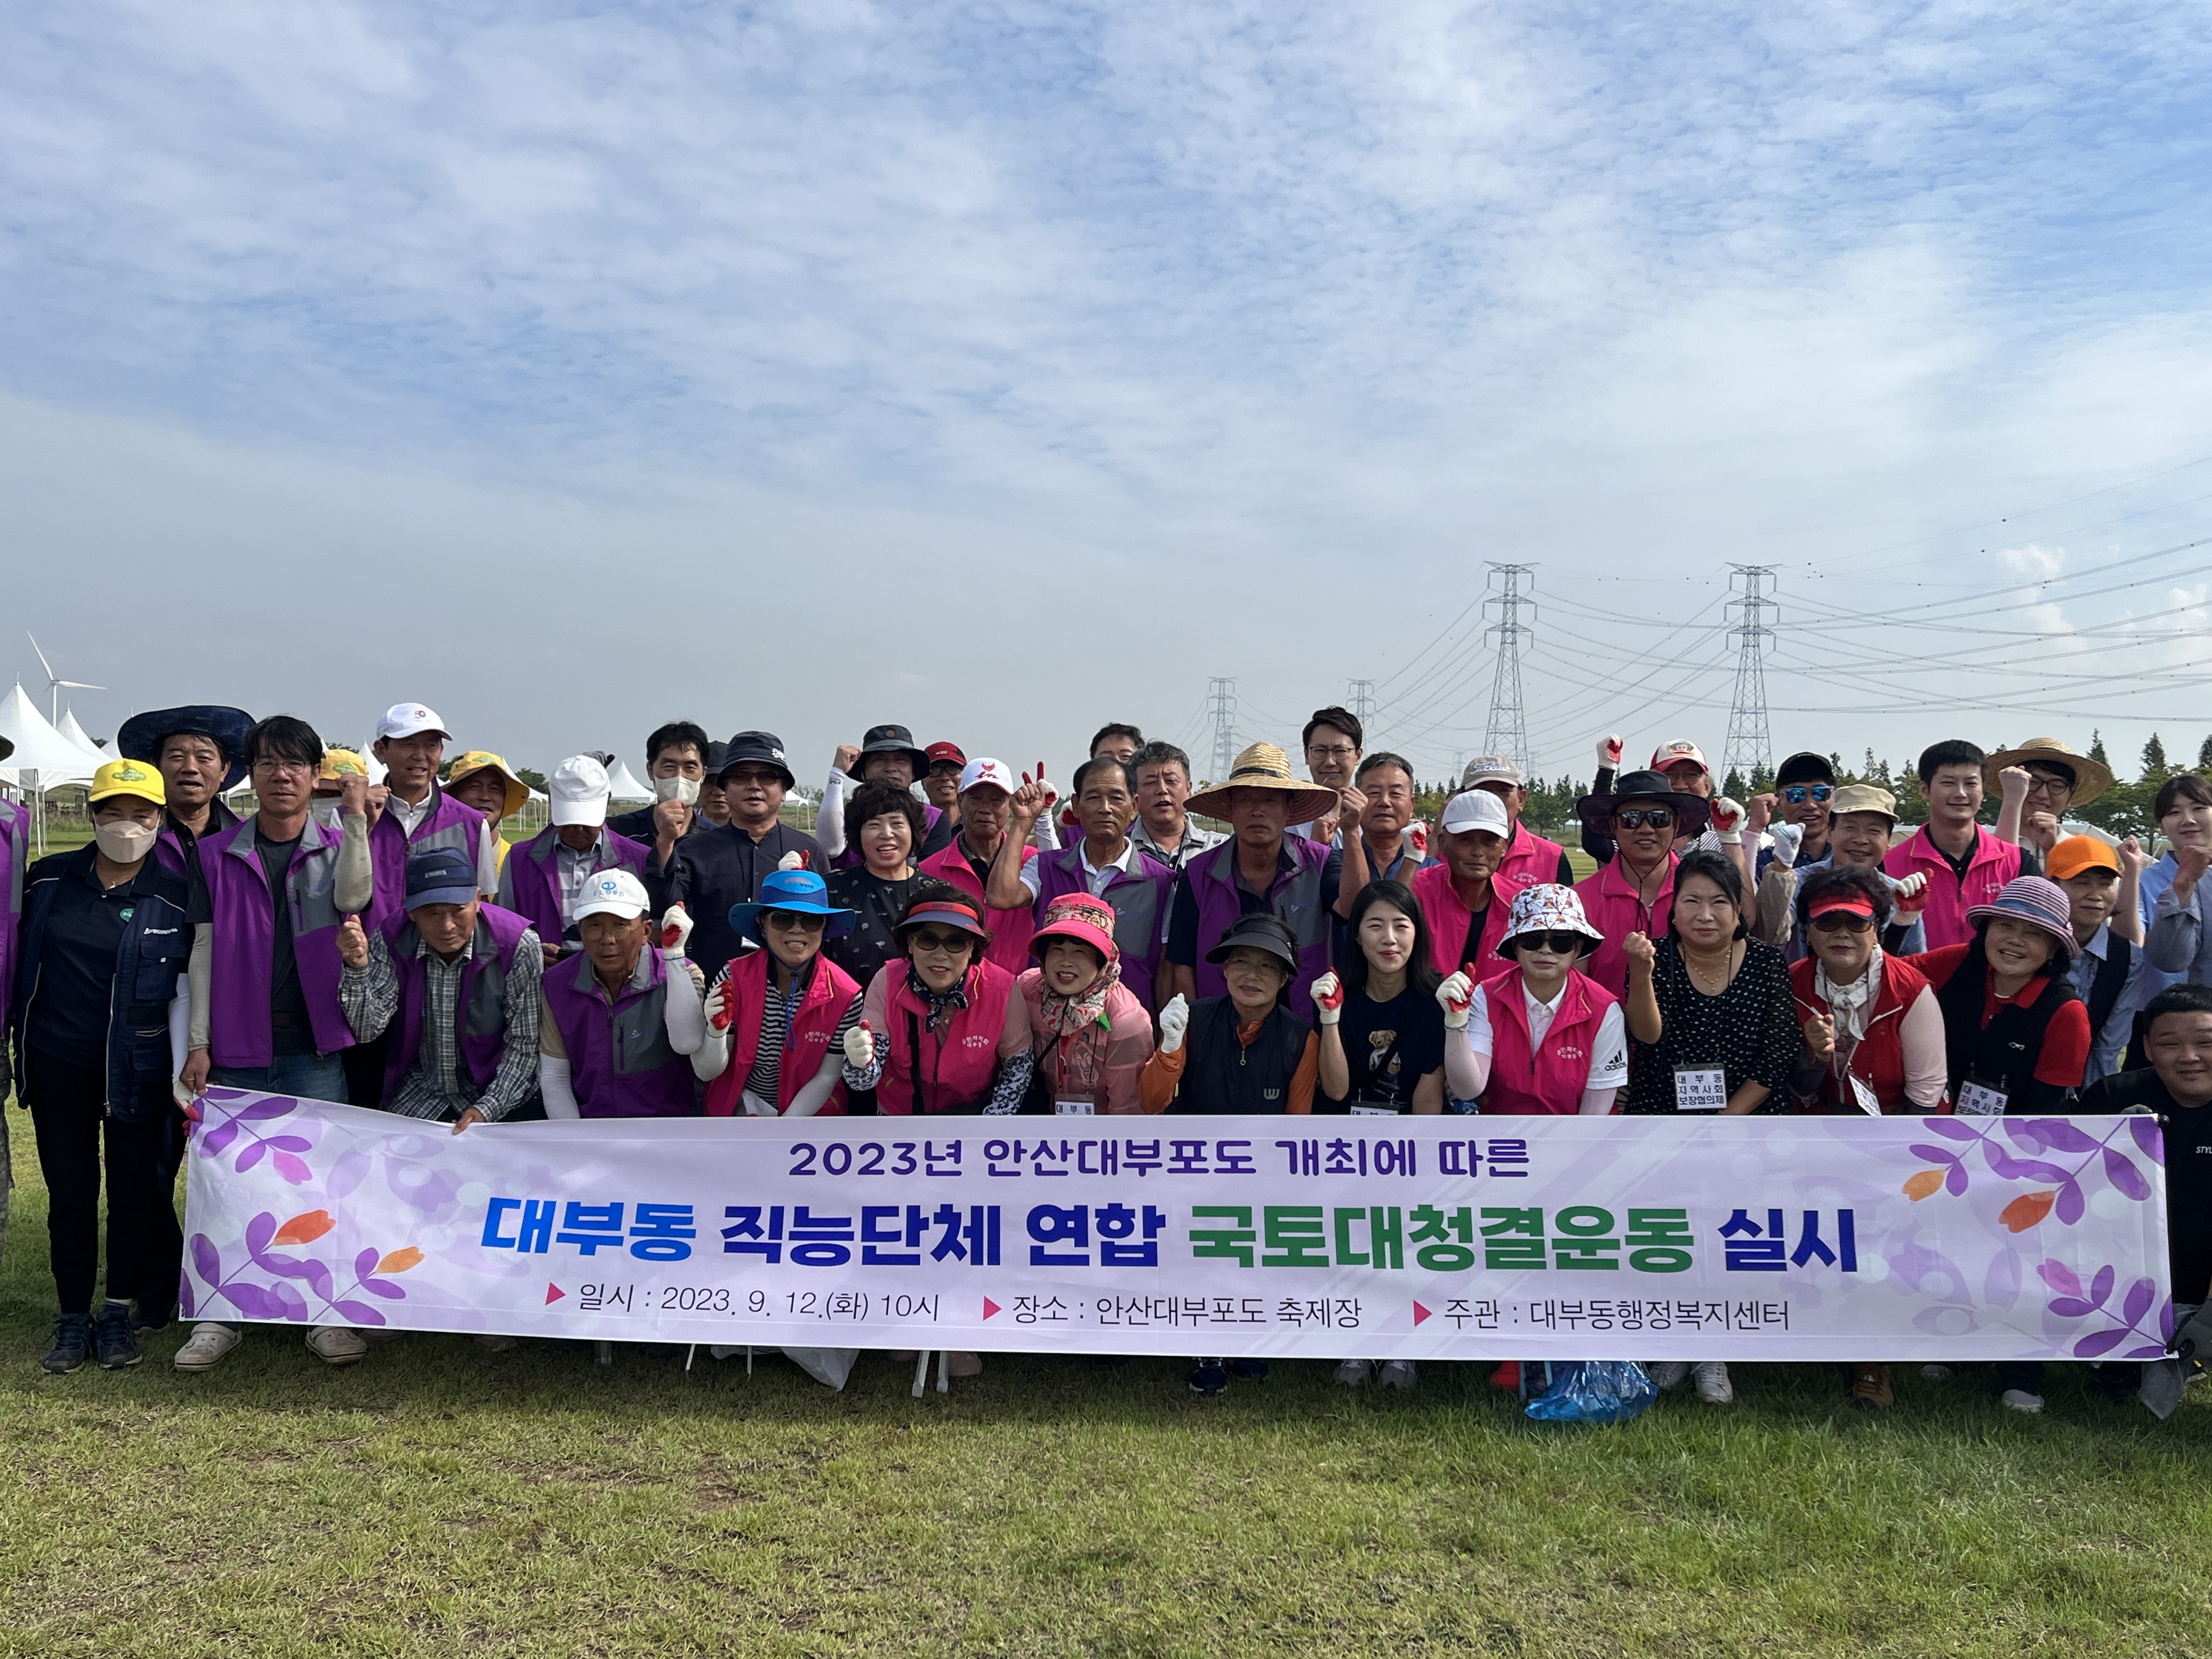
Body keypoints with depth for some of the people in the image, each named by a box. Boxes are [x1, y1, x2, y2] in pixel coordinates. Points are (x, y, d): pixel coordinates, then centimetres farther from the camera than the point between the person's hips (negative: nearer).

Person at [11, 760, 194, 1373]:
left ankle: (119, 1315, 21)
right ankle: (73, 1319, 20)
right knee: (69, 1192, 8)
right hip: (56, 1063, 2)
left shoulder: (177, 895, -5)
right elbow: (23, 961, 12)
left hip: (137, 1069, -2)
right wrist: (14, 1035, 11)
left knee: (134, 1191, 5)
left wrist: (185, 1072, -7)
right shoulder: (48, 879, 2)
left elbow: (185, 992, -3)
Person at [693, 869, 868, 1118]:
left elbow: (826, 1078, -4)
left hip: (812, 1109, 0)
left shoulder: (845, 995, -12)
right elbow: (706, 1073, -8)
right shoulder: (734, 977, -12)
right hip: (742, 1106, 0)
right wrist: (717, 1031, -28)